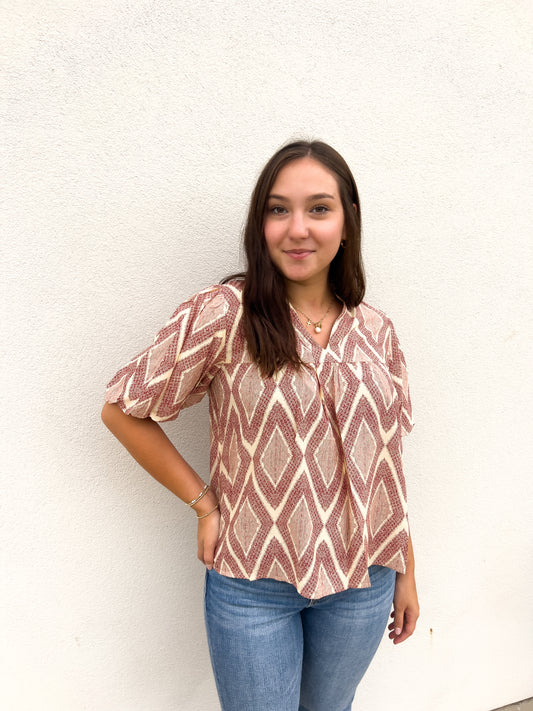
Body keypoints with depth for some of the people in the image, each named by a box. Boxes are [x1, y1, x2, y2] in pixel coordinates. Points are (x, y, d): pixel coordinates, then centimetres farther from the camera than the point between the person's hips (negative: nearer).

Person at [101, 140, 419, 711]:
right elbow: (123, 410, -9)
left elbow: (384, 461, 5)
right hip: (253, 582, -3)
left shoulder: (376, 332, -2)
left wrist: (407, 573, 10)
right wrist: (204, 502, -9)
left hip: (363, 580, 4)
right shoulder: (223, 314, -16)